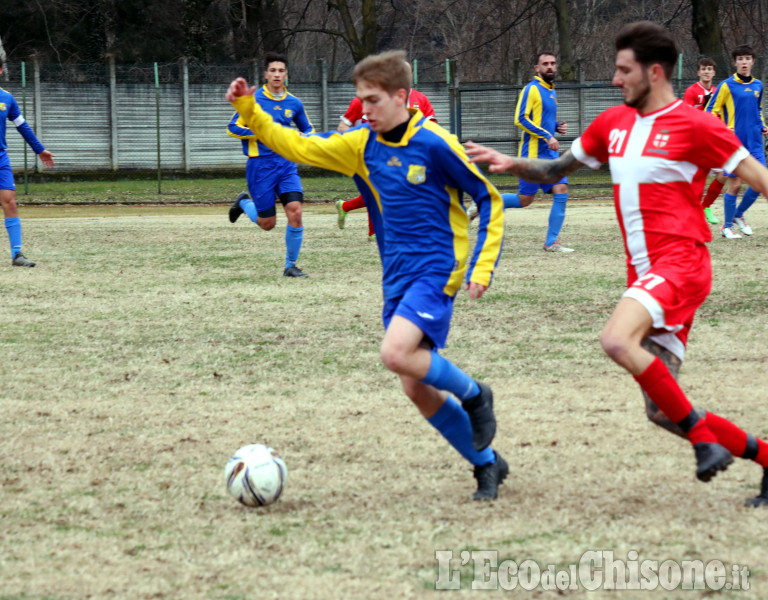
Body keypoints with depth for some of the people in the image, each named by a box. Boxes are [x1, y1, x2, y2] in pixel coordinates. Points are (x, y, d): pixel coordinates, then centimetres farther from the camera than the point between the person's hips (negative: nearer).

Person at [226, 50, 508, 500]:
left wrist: (482, 266, -11)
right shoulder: (362, 144, 6)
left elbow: (489, 200, -4)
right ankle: (486, 463, 20)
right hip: (398, 277, 7)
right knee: (416, 388, 4)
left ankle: (474, 396, -1)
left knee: (396, 353, -27)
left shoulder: (435, 145, -11)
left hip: (437, 271, -7)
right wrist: (249, 111, -4)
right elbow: (299, 146, 8)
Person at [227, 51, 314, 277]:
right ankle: (244, 202, 35)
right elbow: (232, 128, -5)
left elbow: (307, 129, 22)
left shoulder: (293, 103, 7)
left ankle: (290, 266, 0)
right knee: (268, 223, 2)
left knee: (295, 212, -14)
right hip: (260, 165, -3)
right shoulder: (253, 100, -5)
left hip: (286, 163, 3)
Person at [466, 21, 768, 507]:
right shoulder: (612, 124, 14)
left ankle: (702, 434, -19)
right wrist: (513, 164, 6)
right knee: (663, 411, 1)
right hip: (644, 275, 7)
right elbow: (557, 170, 25)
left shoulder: (695, 126, -6)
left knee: (618, 340, -32)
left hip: (682, 262, -7)